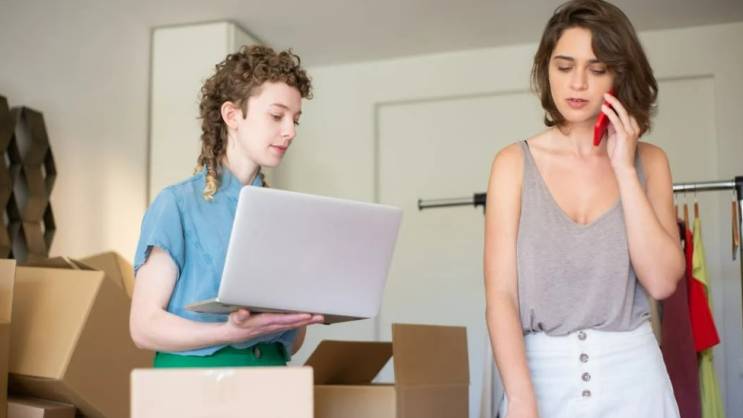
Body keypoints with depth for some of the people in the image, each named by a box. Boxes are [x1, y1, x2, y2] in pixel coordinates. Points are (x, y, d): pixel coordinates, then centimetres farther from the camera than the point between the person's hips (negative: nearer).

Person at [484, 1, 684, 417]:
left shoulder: (649, 161, 1)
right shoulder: (515, 163, -4)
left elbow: (662, 281, -10)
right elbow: (501, 293, -10)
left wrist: (624, 168, -12)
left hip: (631, 377, 2)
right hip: (543, 374, -1)